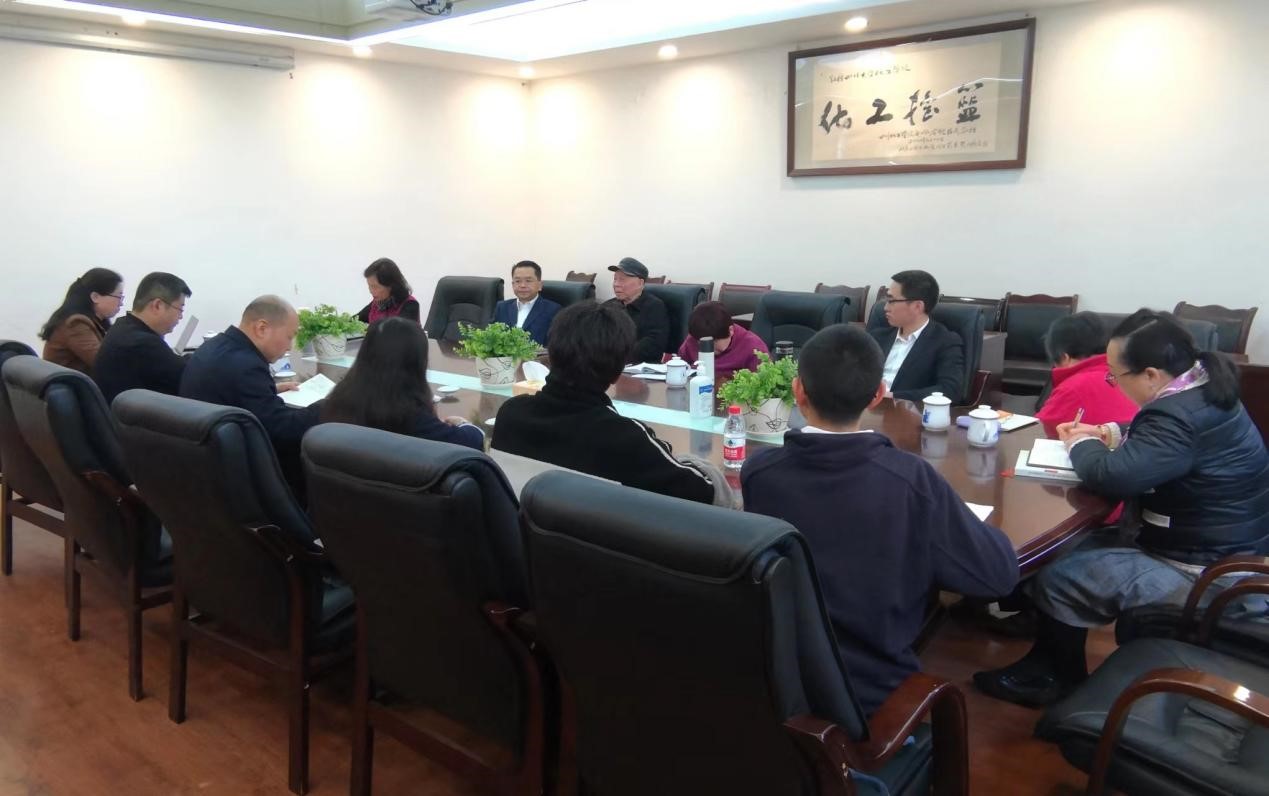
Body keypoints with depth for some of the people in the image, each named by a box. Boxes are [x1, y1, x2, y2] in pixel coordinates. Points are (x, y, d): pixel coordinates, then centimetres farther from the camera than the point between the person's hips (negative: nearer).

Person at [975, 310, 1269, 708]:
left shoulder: (1180, 417, -30)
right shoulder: (1202, 388, 3)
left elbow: (1111, 476, -33)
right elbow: (1150, 446, 22)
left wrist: (1081, 445, -13)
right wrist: (1110, 435, 5)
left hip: (1200, 572, -10)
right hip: (1219, 547, 10)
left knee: (1056, 581, -7)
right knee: (1077, 548, 14)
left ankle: (1056, 680, 17)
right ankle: (1046, 662, 22)